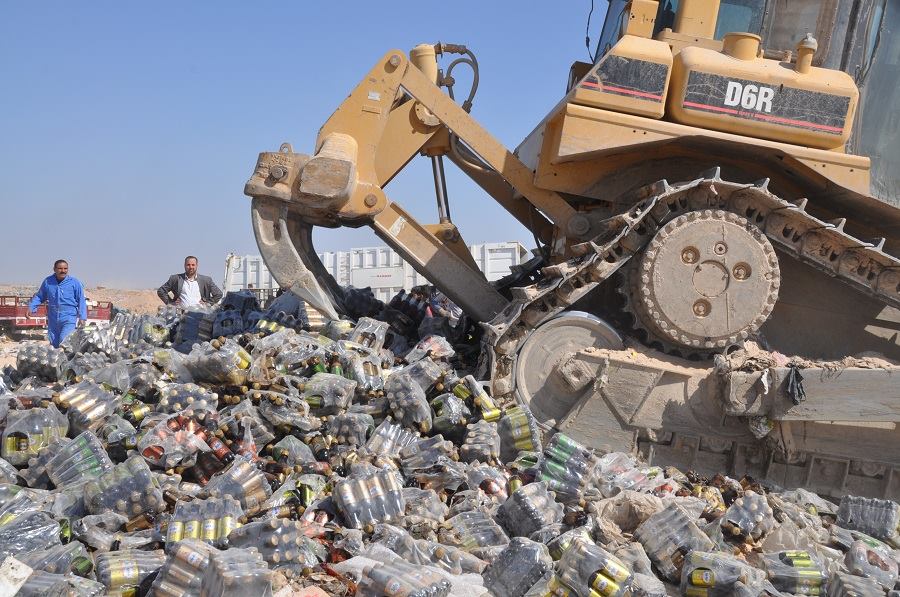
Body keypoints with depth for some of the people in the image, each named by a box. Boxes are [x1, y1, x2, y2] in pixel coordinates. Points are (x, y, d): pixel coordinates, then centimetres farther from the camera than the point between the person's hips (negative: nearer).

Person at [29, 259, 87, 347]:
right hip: (53, 319, 4)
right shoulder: (48, 281, 6)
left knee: (64, 341, -21)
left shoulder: (74, 283, -2)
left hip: (69, 318, -4)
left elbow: (81, 300, 2)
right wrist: (31, 307, 7)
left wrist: (82, 317, -3)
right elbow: (39, 296, 20)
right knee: (53, 343, 10)